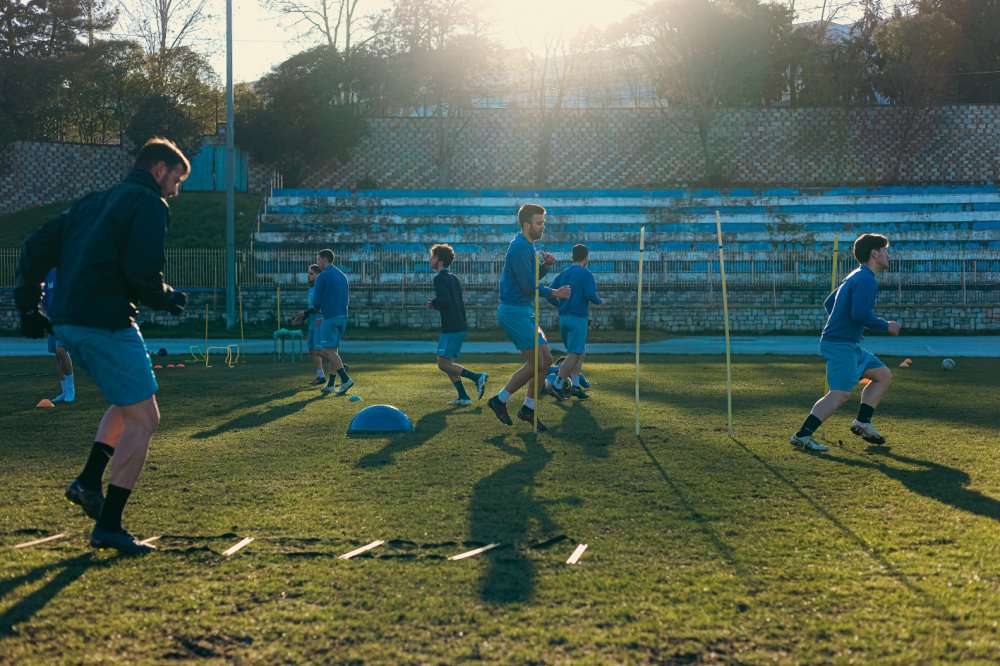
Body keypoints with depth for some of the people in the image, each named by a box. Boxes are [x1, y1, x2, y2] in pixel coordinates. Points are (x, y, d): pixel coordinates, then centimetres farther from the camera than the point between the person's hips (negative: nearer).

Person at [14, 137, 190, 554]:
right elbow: (143, 269, -17)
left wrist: (28, 304, 19)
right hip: (106, 322, -9)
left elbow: (37, 246, 19)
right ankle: (108, 527, -4)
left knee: (128, 402, 27)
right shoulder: (149, 203, -3)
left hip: (67, 322, 9)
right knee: (143, 419, -2)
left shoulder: (96, 202, 22)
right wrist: (166, 299, 2)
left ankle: (89, 482, 14)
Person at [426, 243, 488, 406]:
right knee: (448, 363, 13)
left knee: (443, 364, -7)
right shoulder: (453, 278, 19)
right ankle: (463, 397, 8)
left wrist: (432, 303, -3)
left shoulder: (440, 278, -10)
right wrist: (436, 304, 17)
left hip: (451, 328, -9)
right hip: (461, 327, 9)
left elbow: (444, 300, -23)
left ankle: (477, 377, -14)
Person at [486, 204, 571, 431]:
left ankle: (528, 408, 16)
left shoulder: (527, 246, 15)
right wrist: (555, 293, -9)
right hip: (514, 312, -10)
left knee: (546, 359, 10)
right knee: (535, 363, -9)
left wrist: (546, 265, 0)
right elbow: (529, 286, -20)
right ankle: (500, 400, 3)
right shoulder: (519, 248, -18)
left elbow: (533, 277, 19)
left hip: (524, 312, 10)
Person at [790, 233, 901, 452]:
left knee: (883, 374, 16)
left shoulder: (856, 277, 19)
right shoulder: (867, 280, -14)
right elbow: (860, 313, -25)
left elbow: (829, 303, 25)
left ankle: (862, 423, 13)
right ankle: (803, 435, -20)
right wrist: (886, 326, -12)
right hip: (840, 345, -11)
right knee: (841, 393, -17)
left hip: (848, 344, 11)